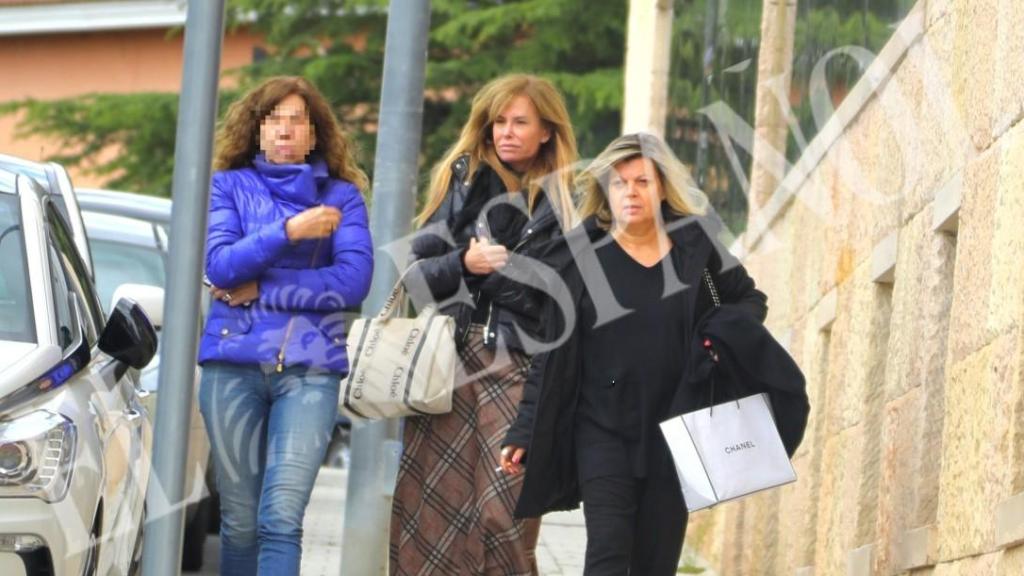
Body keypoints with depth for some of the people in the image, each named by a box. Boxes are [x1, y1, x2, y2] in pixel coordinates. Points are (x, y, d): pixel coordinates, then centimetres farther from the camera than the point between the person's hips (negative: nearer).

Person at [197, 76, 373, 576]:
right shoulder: (230, 186, 10)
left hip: (310, 369, -1)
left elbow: (353, 281, -4)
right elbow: (219, 265, -5)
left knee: (281, 517, -14)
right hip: (233, 364, 1)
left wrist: (262, 291, -6)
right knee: (240, 519, 3)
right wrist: (290, 231, -15)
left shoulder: (341, 197, 9)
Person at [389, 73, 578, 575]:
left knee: (504, 513, -10)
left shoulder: (568, 203, 8)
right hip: (448, 364, 2)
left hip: (521, 373, -2)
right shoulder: (463, 180, 12)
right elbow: (418, 270, 7)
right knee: (430, 508, -4)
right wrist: (464, 263, -10)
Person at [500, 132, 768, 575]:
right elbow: (550, 357, 0)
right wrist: (524, 434, -3)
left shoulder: (695, 245, 2)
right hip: (603, 431, -2)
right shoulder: (579, 257, -2)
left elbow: (748, 299, 17)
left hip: (673, 434, 2)